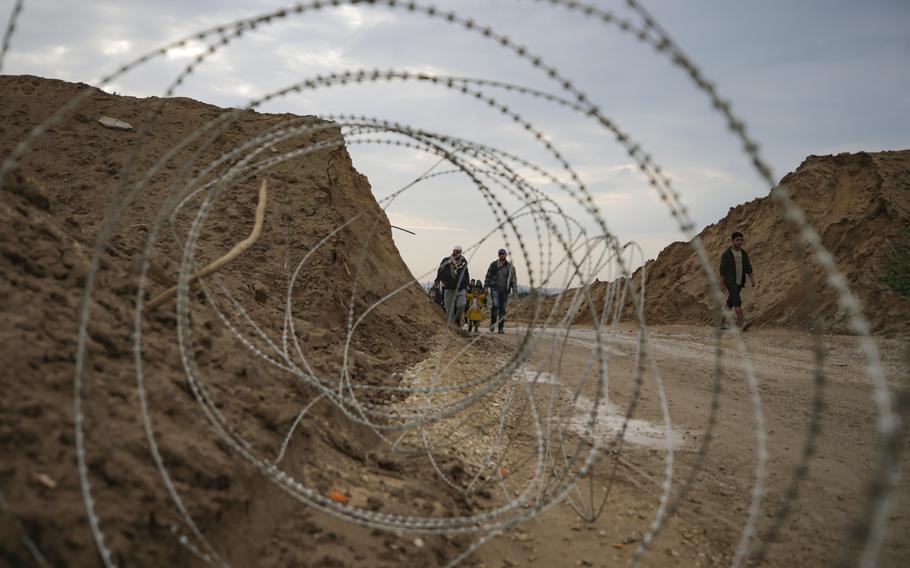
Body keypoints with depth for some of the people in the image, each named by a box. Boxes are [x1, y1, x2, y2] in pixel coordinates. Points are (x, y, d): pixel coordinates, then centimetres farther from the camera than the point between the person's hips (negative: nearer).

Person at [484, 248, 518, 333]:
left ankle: (501, 328, 7)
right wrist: (486, 287, 4)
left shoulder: (510, 267, 7)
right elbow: (488, 276, 9)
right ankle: (492, 323, -2)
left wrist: (514, 289, -2)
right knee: (495, 305, -19)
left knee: (502, 309, 2)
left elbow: (513, 279, 9)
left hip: (504, 290, 2)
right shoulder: (493, 264, 5)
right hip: (494, 288, -2)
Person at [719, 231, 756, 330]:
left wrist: (752, 278, -9)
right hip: (730, 282, -6)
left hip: (739, 282, 6)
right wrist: (722, 283, -14)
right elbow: (722, 269, -10)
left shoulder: (744, 253, 8)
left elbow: (748, 267, 6)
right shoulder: (726, 254, -9)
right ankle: (742, 322, -32)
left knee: (731, 302, 13)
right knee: (737, 300, -22)